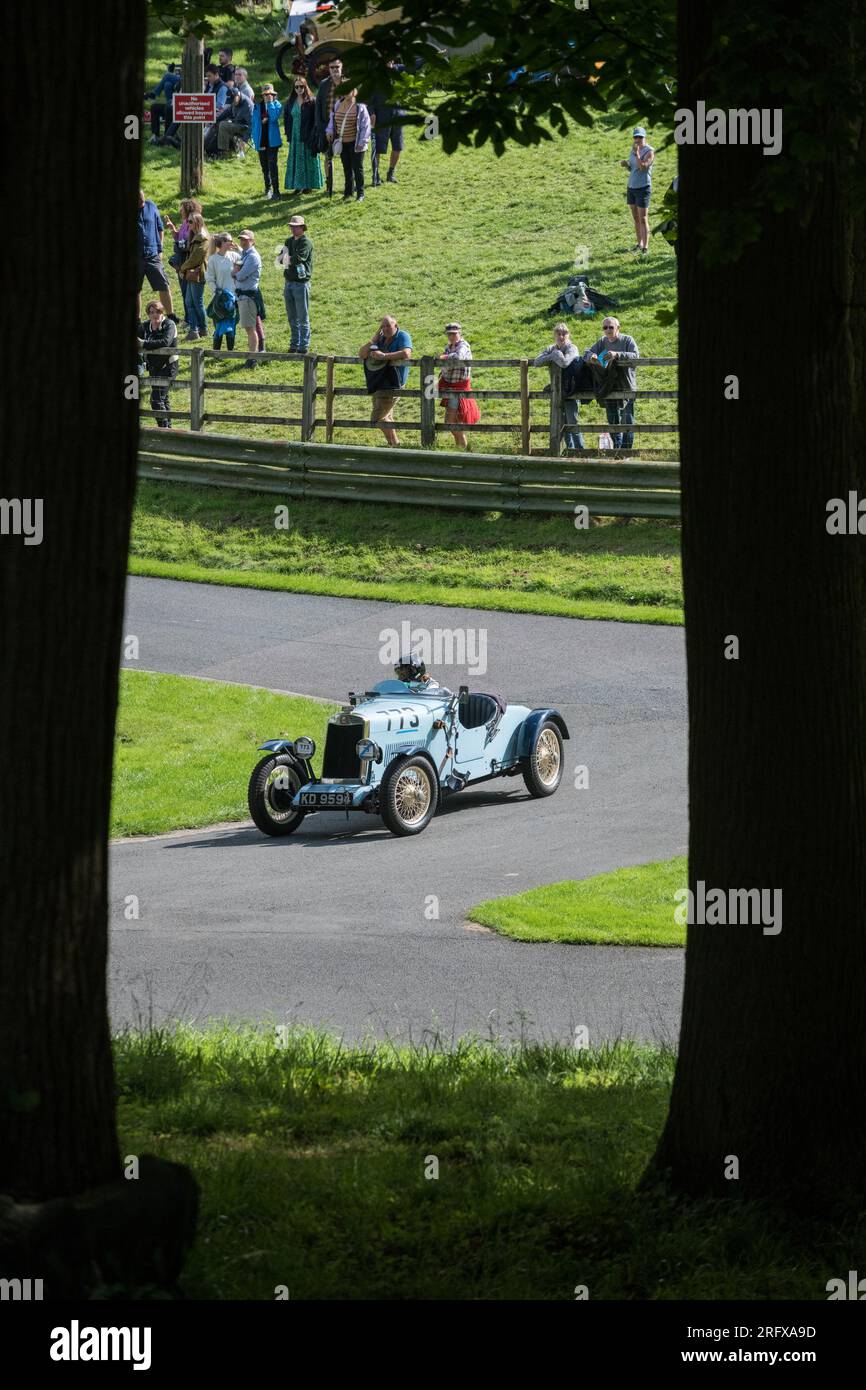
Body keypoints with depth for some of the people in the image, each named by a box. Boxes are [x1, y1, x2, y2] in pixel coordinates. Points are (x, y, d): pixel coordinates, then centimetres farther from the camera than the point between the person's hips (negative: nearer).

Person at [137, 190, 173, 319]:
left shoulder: (151, 206, 2)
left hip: (152, 255, 1)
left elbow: (160, 228, 13)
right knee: (135, 290, 7)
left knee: (164, 287, -3)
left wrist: (159, 249, 7)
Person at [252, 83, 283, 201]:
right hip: (261, 140, 4)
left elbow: (274, 117, -18)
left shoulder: (277, 105, -1)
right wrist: (254, 137, 3)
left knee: (272, 164, -12)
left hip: (272, 139, -4)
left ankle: (276, 191, -14)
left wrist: (270, 103, -14)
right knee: (264, 165, 14)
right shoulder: (257, 106, 7)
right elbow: (254, 122, 11)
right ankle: (268, 187, 31)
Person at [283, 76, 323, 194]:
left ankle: (308, 185, 6)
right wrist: (288, 135, 5)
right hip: (295, 137, 4)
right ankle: (298, 185, 10)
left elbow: (316, 120, -8)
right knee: (296, 161, 6)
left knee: (308, 161, 1)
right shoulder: (291, 103, 8)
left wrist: (313, 136, -14)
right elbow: (287, 119, 14)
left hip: (308, 137, -4)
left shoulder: (312, 101, -6)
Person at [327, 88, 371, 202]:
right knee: (346, 168, 12)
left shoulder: (360, 106, -10)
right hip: (342, 143, 5)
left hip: (355, 143, -5)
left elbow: (365, 125, -9)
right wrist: (330, 131, 4)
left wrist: (362, 142, -13)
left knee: (357, 168, 0)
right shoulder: (338, 104, 5)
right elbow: (332, 119, 19)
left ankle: (360, 194, 9)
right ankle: (348, 191, 24)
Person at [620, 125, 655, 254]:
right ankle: (639, 243, 23)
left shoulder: (650, 151, -12)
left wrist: (637, 154, -29)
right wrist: (625, 165, -2)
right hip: (631, 187, 7)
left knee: (643, 219, -9)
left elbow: (643, 168, -23)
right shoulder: (634, 149, 10)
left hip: (643, 188, -7)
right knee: (636, 218, 12)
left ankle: (645, 247, -10)